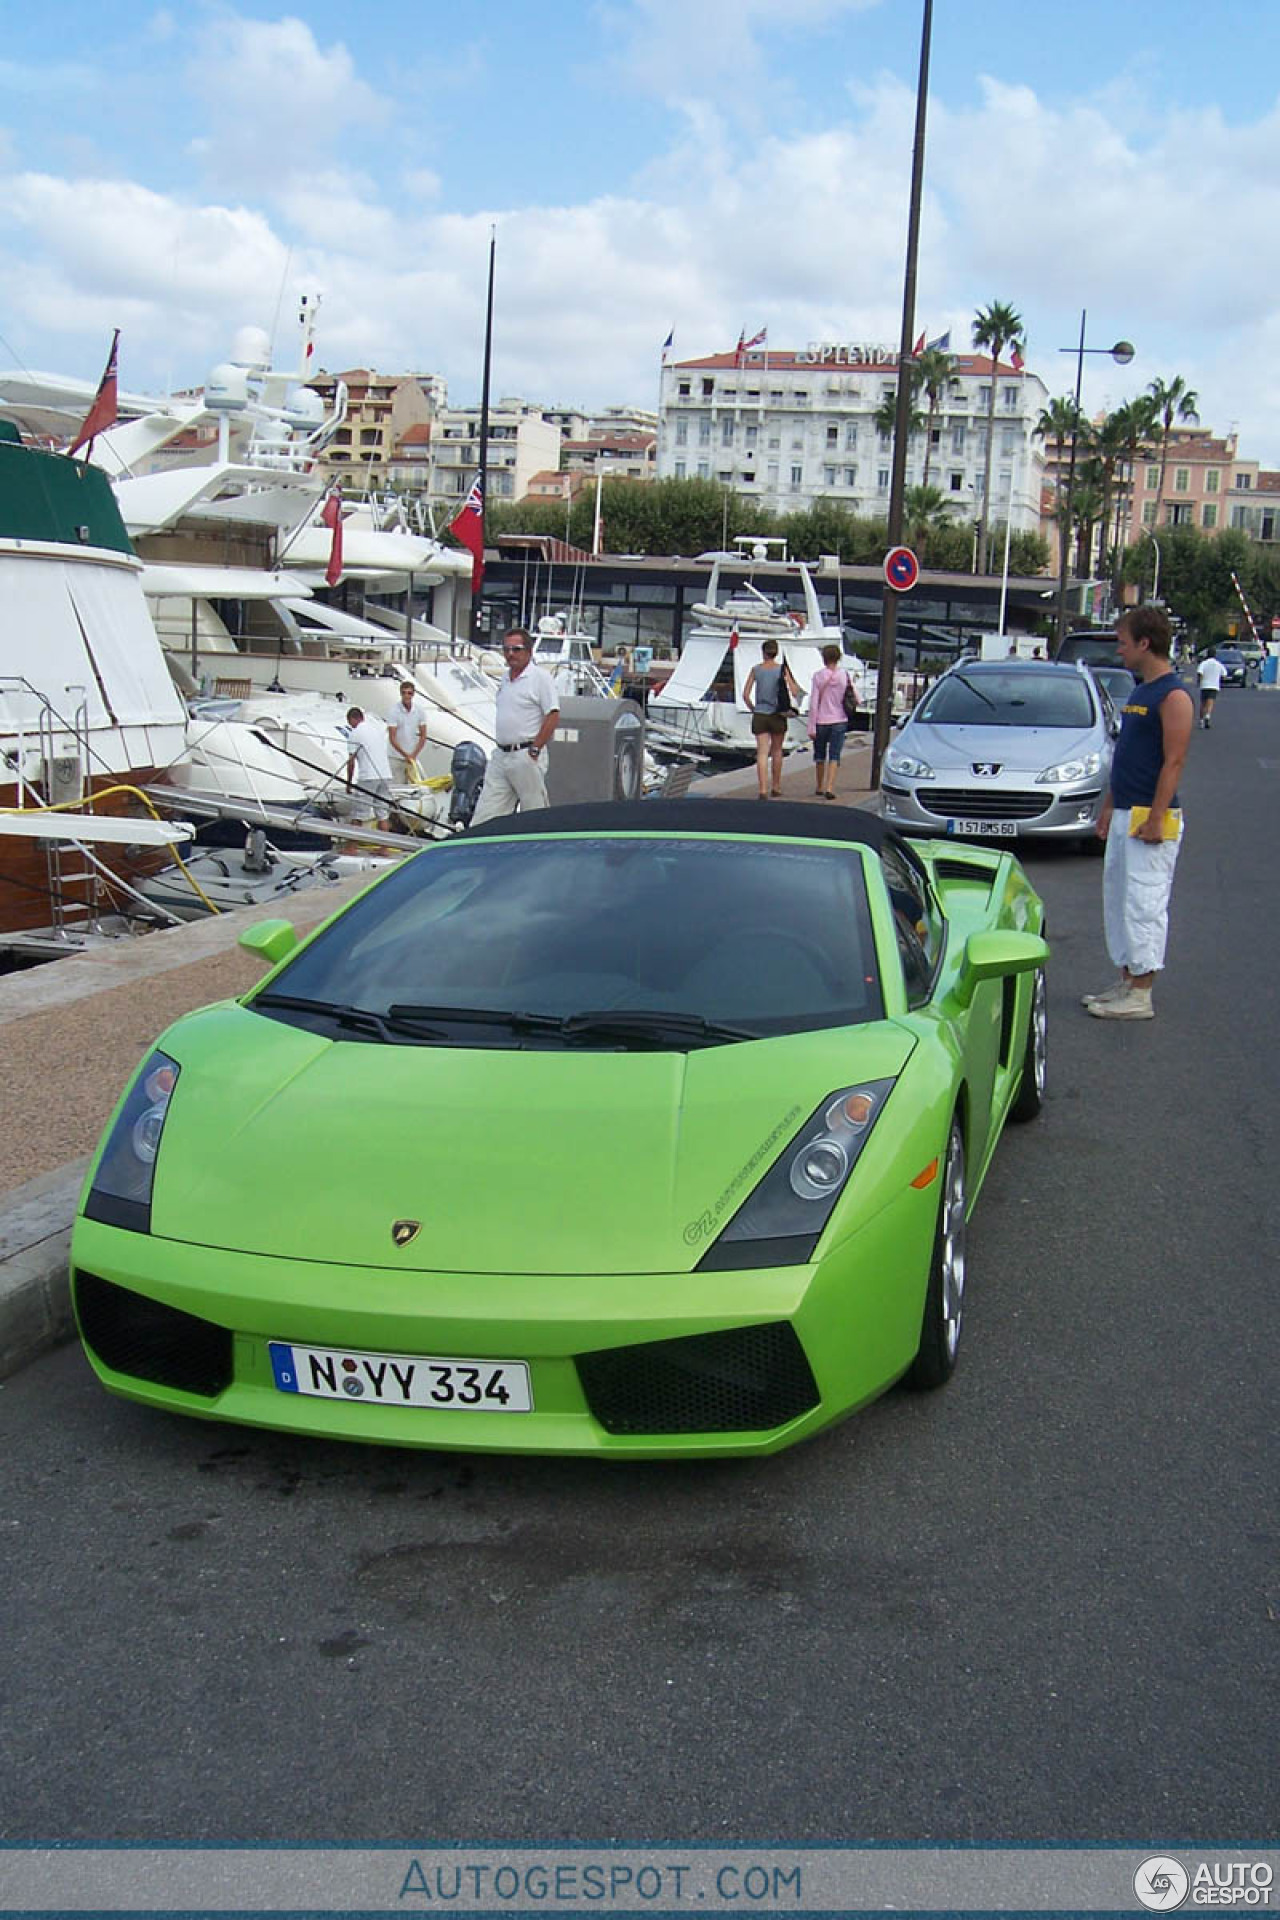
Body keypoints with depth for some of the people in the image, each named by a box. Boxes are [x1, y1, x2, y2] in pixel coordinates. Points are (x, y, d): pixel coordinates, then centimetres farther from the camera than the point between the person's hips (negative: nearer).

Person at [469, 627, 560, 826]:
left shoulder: (541, 677, -8)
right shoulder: (505, 679, 17)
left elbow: (553, 716, -14)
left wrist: (534, 750, -16)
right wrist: (499, 748, 16)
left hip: (526, 757, -8)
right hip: (500, 755, 8)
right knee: (485, 813, 3)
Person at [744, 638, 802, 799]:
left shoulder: (756, 670, 0)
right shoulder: (782, 669, -4)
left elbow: (746, 694, -2)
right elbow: (794, 692, -8)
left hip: (759, 715, 0)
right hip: (778, 715, 0)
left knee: (762, 753, -3)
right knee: (777, 751, 17)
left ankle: (763, 790, -17)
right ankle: (776, 787, 26)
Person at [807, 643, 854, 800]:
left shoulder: (818, 676, -6)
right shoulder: (845, 675, -3)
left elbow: (813, 703, -7)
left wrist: (812, 727, -5)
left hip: (821, 722, 0)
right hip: (839, 721, 0)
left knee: (820, 756, 15)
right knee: (834, 756, 1)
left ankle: (819, 787, 27)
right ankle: (829, 788, -14)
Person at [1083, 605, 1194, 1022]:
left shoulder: (1172, 695, -13)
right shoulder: (1138, 691, 16)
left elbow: (1174, 761, -18)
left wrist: (1155, 818, -22)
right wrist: (1108, 807, 20)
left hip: (1151, 818, -10)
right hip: (1125, 815, 10)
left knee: (1144, 903, -7)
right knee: (1118, 898, 13)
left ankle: (1140, 995, -3)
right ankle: (1127, 982, 21)